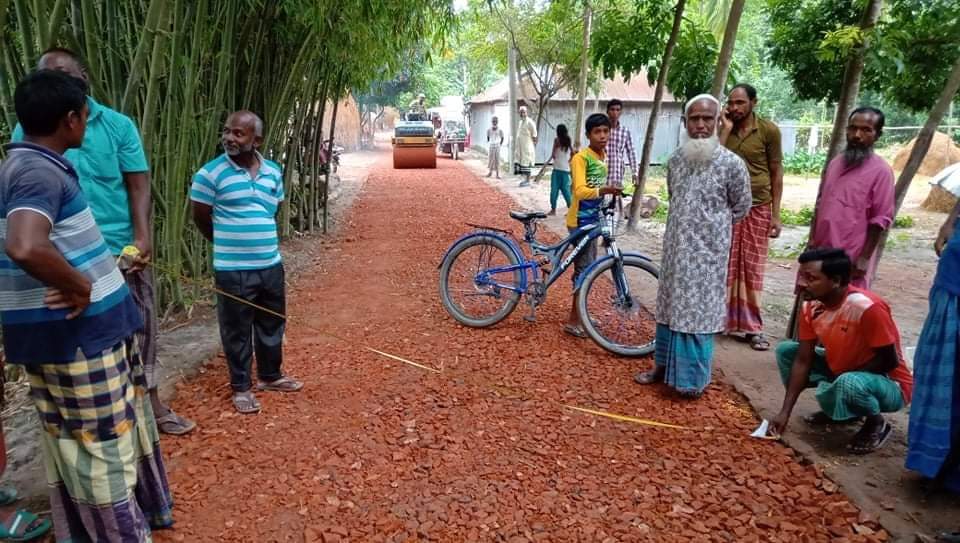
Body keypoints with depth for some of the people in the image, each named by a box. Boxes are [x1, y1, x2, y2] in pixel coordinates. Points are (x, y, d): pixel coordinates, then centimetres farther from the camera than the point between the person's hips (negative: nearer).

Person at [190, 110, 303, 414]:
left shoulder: (273, 172, 4)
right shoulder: (211, 173, -10)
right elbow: (201, 218, 0)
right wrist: (228, 243, 11)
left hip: (271, 265, 5)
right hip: (233, 270, -5)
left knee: (272, 324, 18)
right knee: (237, 331, 7)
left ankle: (270, 376, 37)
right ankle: (241, 387, 24)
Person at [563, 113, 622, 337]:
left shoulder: (604, 156, 10)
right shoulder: (581, 158, -17)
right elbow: (580, 191, -29)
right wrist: (604, 190, -42)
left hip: (594, 218, 9)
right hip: (581, 220, -9)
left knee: (589, 268, 14)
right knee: (584, 268, -8)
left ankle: (580, 314, 26)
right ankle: (573, 321, 0)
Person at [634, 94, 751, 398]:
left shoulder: (732, 164, -11)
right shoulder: (675, 160, 4)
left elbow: (741, 207, 1)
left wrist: (711, 227, 8)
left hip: (707, 252, -5)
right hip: (675, 248, 5)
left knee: (698, 313, 1)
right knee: (669, 308, 14)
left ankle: (693, 379, 14)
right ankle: (664, 366, 29)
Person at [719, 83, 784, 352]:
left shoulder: (769, 130, -4)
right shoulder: (723, 129, 2)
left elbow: (776, 173, -1)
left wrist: (776, 214, -4)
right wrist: (726, 129, -14)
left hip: (758, 208, -1)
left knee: (753, 268, 4)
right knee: (726, 266, 4)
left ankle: (752, 327, 13)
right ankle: (726, 320, 15)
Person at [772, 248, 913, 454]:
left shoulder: (867, 307, -31)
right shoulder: (811, 307, -10)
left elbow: (890, 361, -22)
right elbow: (803, 360, -7)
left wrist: (843, 374, -18)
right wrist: (785, 412, -11)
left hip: (889, 385, -7)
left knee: (848, 383, -39)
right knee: (786, 350, -3)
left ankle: (876, 424, -4)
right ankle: (838, 408, 10)